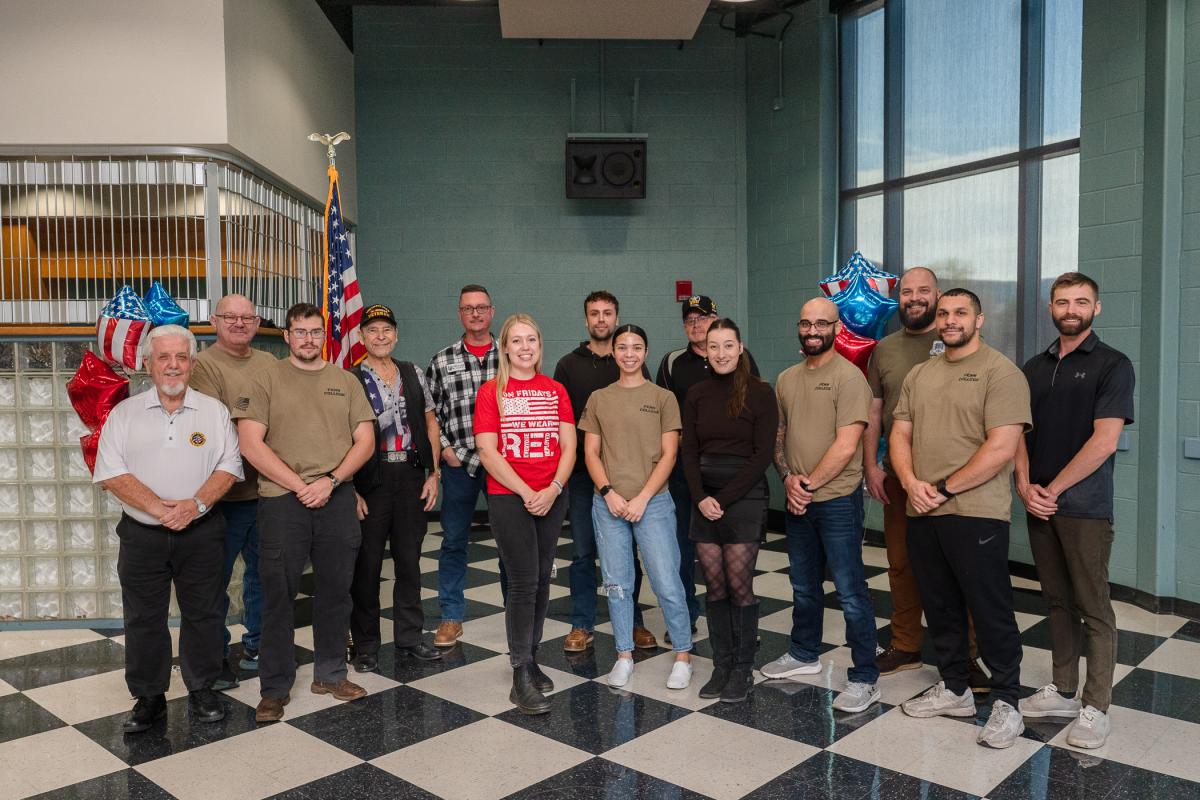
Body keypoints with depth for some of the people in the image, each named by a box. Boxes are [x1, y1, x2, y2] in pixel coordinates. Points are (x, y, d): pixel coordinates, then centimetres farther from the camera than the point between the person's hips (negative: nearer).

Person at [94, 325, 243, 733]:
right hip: (142, 534, 0)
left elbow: (229, 466, -2)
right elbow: (110, 472, -5)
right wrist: (157, 507, -17)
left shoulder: (214, 411, 4)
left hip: (201, 533, 0)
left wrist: (197, 503, -18)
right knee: (143, 619, 7)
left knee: (203, 614, 7)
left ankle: (201, 690, 23)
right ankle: (149, 697, 21)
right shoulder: (125, 413, 3)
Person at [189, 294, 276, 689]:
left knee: (263, 574, 18)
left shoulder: (268, 362, 11)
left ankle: (256, 645, 33)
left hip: (267, 489, 6)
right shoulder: (205, 365, -9)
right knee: (216, 579, 6)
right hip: (227, 493, -6)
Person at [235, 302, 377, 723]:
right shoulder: (266, 380, 2)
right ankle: (274, 688, 14)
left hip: (338, 498, 3)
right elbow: (251, 443, -7)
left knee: (335, 590, 11)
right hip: (282, 499, -3)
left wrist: (330, 481, -9)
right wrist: (300, 485, -12)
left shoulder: (346, 381, 11)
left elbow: (365, 441, 6)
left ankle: (330, 675, 26)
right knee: (278, 594, 2)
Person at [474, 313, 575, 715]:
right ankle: (521, 677, 0)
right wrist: (526, 493, -14)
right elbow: (487, 452, -8)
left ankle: (530, 660, 25)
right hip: (508, 497, -4)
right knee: (524, 582, -8)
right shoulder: (492, 391, -1)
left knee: (542, 580, 9)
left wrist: (552, 489, -10)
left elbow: (568, 446, 5)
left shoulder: (556, 390, 9)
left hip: (551, 498, 4)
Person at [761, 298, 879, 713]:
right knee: (804, 587, 20)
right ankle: (804, 654, 38)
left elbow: (846, 447, -18)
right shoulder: (786, 379, 10)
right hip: (798, 501, 7)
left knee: (850, 593, -1)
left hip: (837, 501, -7)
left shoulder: (848, 376, -12)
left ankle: (864, 679, 9)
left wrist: (808, 483, -13)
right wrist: (787, 478, -4)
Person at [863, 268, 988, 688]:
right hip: (897, 476, 4)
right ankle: (905, 646, 25)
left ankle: (965, 653, 15)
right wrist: (870, 465, 3)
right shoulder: (884, 349, 10)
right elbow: (873, 412, 11)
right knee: (901, 563, 11)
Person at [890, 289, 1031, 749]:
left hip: (975, 513, -6)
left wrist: (945, 489, -15)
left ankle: (1006, 702, 17)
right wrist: (911, 483, -7)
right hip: (922, 513, 7)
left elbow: (1001, 448, -16)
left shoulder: (1000, 372, -7)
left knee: (990, 610, 2)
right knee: (939, 607, 15)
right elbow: (899, 434, 11)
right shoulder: (919, 375, 14)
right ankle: (953, 689, 30)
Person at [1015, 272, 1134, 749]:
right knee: (1058, 601, 13)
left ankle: (1096, 707, 10)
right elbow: (1019, 432, 11)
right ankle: (1063, 691, 24)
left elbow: (1104, 441, -13)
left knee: (1092, 607, 1)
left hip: (1085, 508, -5)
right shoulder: (1035, 368, 12)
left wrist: (1053, 490, -12)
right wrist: (1025, 485, -5)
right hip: (1039, 506, 5)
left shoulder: (1112, 365, -5)